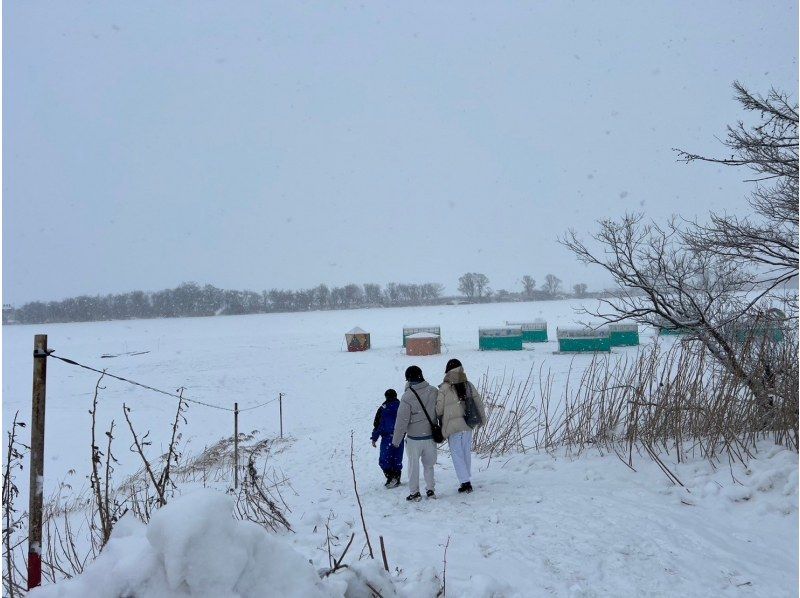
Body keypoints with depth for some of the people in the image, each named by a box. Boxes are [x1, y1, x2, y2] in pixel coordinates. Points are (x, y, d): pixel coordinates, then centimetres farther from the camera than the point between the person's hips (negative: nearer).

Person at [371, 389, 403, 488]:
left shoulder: (382, 409, -5)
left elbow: (377, 425, -3)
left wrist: (374, 438, 4)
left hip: (387, 438, -4)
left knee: (384, 460, 2)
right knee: (397, 460, 13)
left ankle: (390, 477, -14)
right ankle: (397, 479, 16)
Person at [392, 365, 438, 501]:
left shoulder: (407, 397, -18)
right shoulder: (433, 392, -6)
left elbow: (402, 421, -14)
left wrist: (396, 439, -4)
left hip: (414, 438, -4)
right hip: (430, 436, 4)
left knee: (413, 465, 11)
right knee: (429, 464, 19)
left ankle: (414, 492, 17)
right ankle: (430, 490, 22)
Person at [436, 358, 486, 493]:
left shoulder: (444, 388, -12)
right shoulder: (468, 385, 0)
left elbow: (439, 409, -7)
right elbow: (479, 402, 6)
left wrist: (440, 421, 14)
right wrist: (482, 419, 20)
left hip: (453, 427, -4)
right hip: (468, 426, 4)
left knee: (457, 455, 4)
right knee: (466, 453, 15)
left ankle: (465, 482, -3)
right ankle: (466, 480, 23)